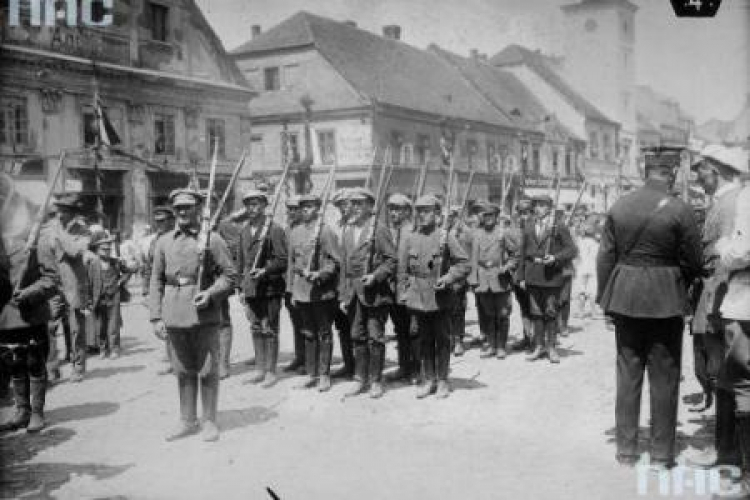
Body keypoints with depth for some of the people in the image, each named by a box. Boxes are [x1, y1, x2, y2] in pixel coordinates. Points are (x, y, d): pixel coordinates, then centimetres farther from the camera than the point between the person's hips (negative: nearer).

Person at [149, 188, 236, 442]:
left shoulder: (212, 239, -2)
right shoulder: (163, 242, 9)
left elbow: (229, 275, 0)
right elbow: (156, 281, 10)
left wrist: (210, 294, -16)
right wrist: (156, 317, 3)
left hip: (204, 315, -3)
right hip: (174, 316, 3)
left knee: (207, 371, 4)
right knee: (183, 372, 12)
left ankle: (210, 422, 17)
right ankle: (188, 421, 25)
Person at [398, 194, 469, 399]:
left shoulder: (446, 237, -4)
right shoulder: (410, 238, 5)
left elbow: (464, 263, -3)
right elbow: (403, 269, 10)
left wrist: (448, 278, -15)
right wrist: (403, 294, 6)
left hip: (441, 298, -3)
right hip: (418, 298, 3)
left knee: (442, 340, 6)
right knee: (424, 340, 10)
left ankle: (442, 381, 17)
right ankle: (429, 380, 21)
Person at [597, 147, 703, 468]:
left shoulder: (619, 206, 0)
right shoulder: (679, 210, -11)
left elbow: (605, 257, 2)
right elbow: (693, 262, -6)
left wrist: (604, 296, 9)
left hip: (625, 298, 3)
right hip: (665, 299, -3)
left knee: (628, 374, 12)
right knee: (664, 377, 8)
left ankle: (626, 450, 19)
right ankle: (661, 454, 15)